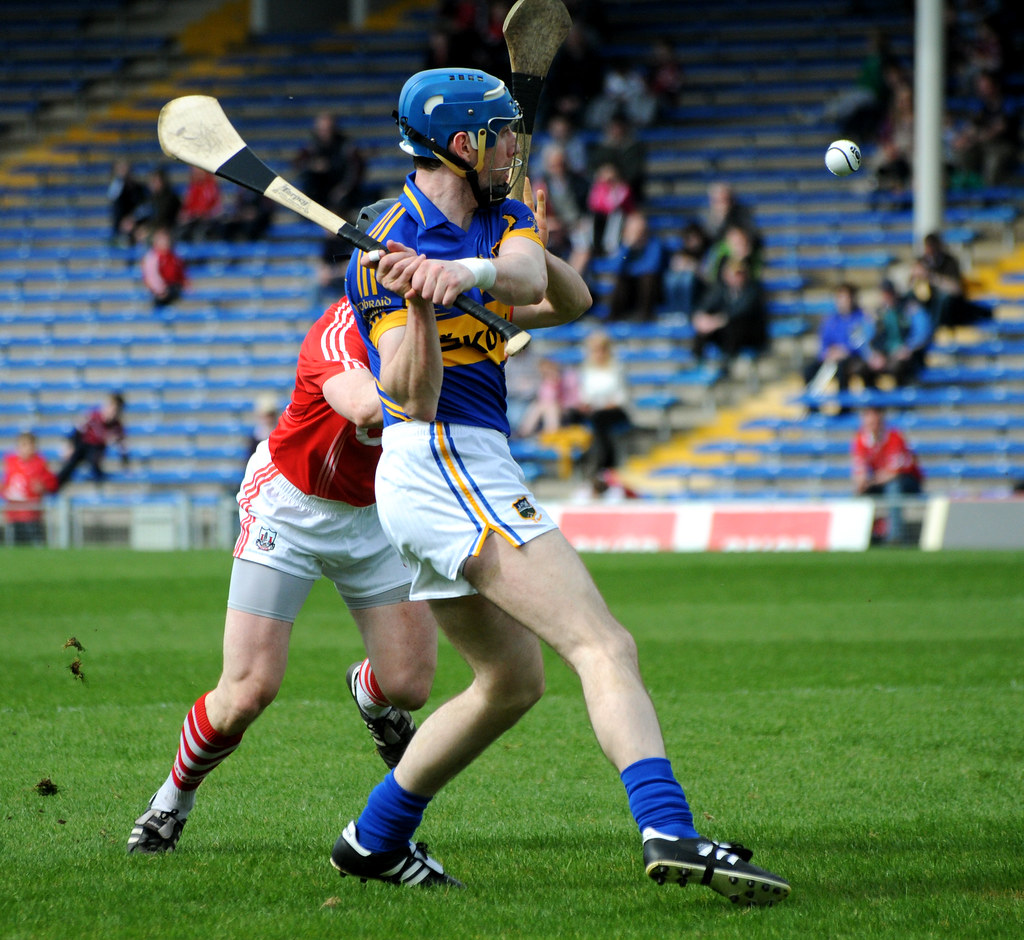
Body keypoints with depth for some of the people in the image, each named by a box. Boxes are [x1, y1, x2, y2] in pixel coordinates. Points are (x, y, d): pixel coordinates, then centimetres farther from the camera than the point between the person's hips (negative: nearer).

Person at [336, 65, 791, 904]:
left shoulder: (501, 219, 13)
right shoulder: (389, 249, -8)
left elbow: (553, 289, -12)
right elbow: (414, 399, -16)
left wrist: (474, 274, -33)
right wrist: (421, 306, -31)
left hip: (469, 471, 10)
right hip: (446, 462, -10)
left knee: (513, 680, 22)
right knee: (606, 647, -21)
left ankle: (375, 841, 27)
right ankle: (670, 831, -37)